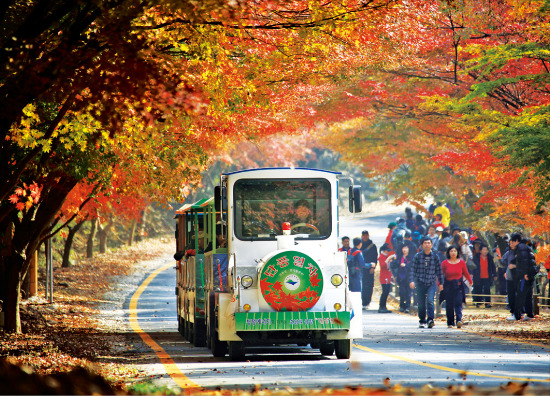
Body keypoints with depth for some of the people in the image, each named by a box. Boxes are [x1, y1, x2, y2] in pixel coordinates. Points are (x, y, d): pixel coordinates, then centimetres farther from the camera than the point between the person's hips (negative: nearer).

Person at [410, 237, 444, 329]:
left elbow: (439, 270, 11)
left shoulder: (435, 256, 6)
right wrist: (412, 280, -9)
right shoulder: (418, 256, 3)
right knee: (421, 304, 4)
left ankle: (430, 320, -23)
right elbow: (413, 269, 2)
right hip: (420, 282, 1)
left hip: (431, 283, -1)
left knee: (430, 300, -19)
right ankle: (422, 321, 16)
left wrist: (441, 283, 11)